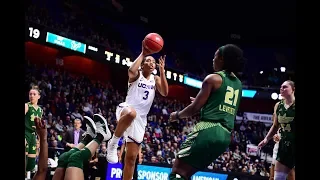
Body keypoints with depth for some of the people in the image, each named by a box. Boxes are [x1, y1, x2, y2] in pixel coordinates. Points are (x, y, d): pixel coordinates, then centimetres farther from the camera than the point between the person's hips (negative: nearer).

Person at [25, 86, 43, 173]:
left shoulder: (40, 110, 15)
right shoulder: (26, 106, -4)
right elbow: (24, 121, -15)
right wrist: (24, 137, -25)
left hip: (33, 135, 7)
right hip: (26, 134, -7)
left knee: (32, 164, 5)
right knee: (24, 161, -15)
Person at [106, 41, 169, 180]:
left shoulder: (155, 79, 17)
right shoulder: (137, 74, 4)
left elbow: (165, 92, -2)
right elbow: (131, 71, -23)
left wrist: (162, 70, -6)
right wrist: (143, 54, -14)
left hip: (140, 118, 5)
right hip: (126, 109, -5)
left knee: (131, 157, 2)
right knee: (131, 113, -45)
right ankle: (113, 142, -25)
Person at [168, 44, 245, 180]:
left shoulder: (213, 78, -3)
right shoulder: (238, 84, 19)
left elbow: (194, 108, -3)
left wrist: (177, 115, 15)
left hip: (209, 130, -8)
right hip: (225, 135, 8)